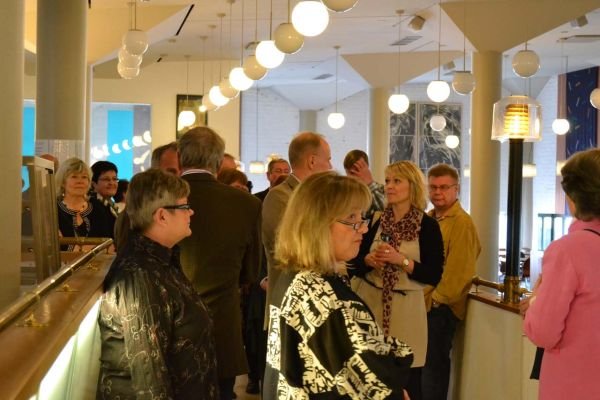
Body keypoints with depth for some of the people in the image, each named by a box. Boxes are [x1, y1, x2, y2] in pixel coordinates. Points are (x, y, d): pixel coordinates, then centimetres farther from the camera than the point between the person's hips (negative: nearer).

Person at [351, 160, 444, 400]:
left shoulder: (428, 225, -4)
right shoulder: (375, 220, 6)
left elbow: (434, 276, -8)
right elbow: (355, 264, 10)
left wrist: (401, 260, -18)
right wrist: (369, 260, -10)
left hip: (407, 308, -3)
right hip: (371, 302, 3)